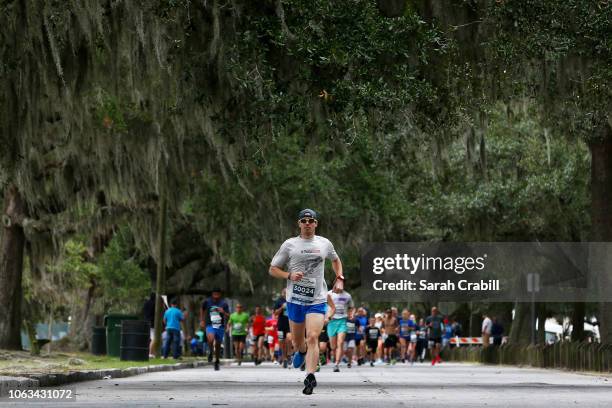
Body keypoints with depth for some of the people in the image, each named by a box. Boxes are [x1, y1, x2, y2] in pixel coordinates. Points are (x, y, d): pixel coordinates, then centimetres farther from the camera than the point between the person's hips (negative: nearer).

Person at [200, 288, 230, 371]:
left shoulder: (224, 303, -2)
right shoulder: (207, 302, -2)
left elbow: (228, 316, -1)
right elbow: (202, 310, 18)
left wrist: (223, 312, -22)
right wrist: (202, 320, 12)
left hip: (220, 327, 1)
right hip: (210, 326, -1)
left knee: (218, 345, 9)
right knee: (210, 339, -31)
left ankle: (217, 362, 28)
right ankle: (210, 352, -3)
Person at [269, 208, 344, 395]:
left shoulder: (325, 244, 7)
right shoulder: (289, 245, 1)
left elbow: (335, 260, 28)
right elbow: (273, 269, 5)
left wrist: (339, 279, 12)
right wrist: (289, 275, -13)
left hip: (317, 300, -1)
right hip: (295, 299, 1)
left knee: (312, 338, -18)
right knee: (297, 342, 12)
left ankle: (310, 378, -22)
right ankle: (301, 352, 48)